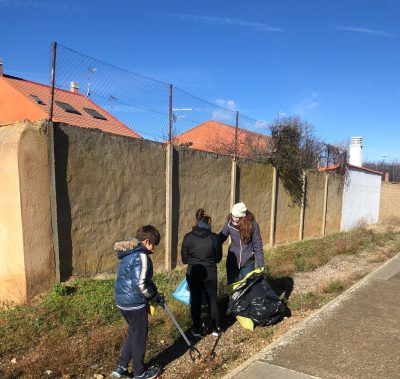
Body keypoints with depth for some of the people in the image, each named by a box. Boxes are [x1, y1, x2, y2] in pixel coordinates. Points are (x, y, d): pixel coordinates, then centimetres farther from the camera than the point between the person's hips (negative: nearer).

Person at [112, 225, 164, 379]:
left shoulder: (129, 253, 9)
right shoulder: (141, 256, -22)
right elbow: (140, 284, -26)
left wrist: (154, 291, 12)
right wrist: (154, 297, -10)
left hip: (122, 300, 9)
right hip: (134, 303, -9)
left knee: (133, 333, 24)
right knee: (139, 337, 10)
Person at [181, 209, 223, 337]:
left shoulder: (188, 237, -8)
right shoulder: (213, 237, -10)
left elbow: (184, 259, -1)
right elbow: (218, 257, 1)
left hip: (193, 274, 0)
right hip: (210, 274, 0)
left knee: (195, 301, 15)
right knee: (212, 300, 16)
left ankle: (197, 329, 24)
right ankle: (216, 329, 26)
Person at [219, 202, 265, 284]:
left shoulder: (253, 225, -16)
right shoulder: (230, 224, -12)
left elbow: (257, 246, -9)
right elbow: (220, 239, -6)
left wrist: (261, 264, -7)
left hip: (248, 263, -1)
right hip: (232, 262, 1)